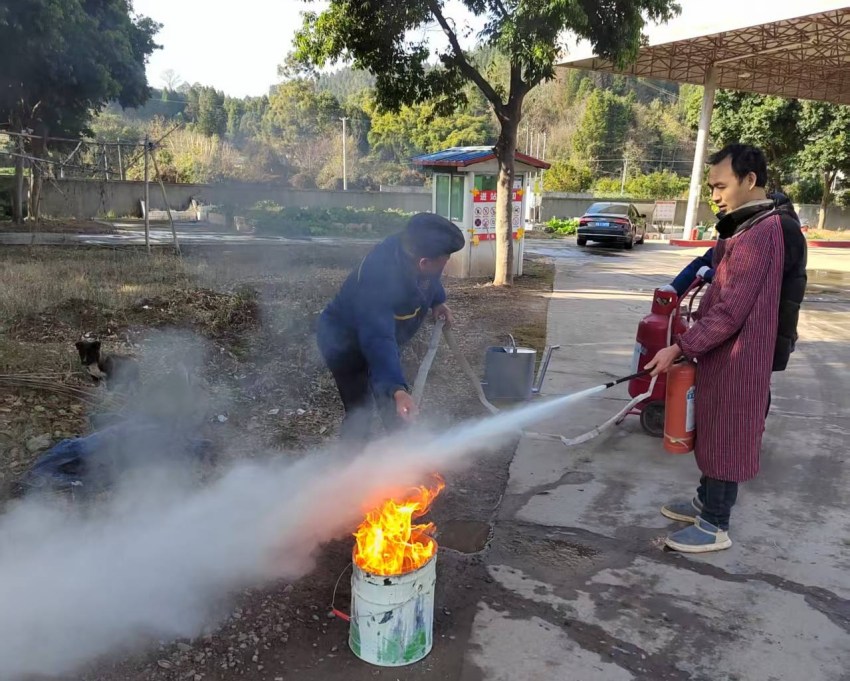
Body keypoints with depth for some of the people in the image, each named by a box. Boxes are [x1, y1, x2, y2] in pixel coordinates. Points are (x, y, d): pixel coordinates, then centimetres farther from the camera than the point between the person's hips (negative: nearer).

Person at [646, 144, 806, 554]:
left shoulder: (760, 234, -23)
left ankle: (714, 526, 16)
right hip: (724, 354, 10)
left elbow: (729, 312, -25)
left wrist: (678, 348, -20)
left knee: (725, 438, 2)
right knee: (713, 433, 20)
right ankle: (707, 501, 36)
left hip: (737, 359, -10)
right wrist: (691, 344, 19)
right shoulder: (751, 228, 11)